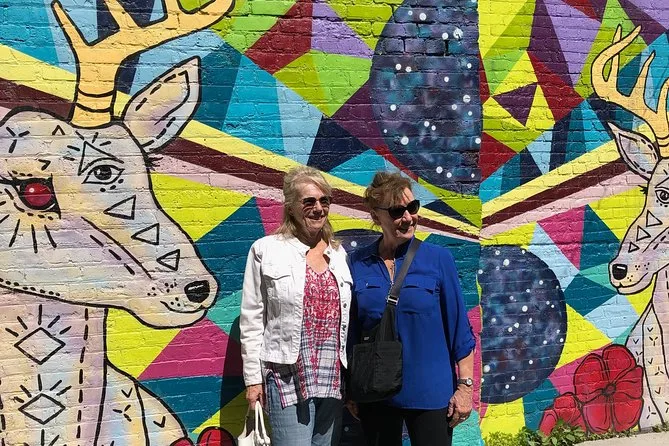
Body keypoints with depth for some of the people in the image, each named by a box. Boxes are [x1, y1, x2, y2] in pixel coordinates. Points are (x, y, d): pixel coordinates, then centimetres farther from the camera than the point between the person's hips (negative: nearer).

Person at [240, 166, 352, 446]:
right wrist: (253, 378, -4)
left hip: (333, 378, 5)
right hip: (288, 377, -5)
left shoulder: (339, 255, 12)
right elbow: (252, 320, -1)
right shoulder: (267, 251, -1)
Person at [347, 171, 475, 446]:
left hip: (430, 394, -2)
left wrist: (465, 385, -5)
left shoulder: (438, 259, -5)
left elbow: (459, 328, -3)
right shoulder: (358, 263, 0)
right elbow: (352, 332, 7)